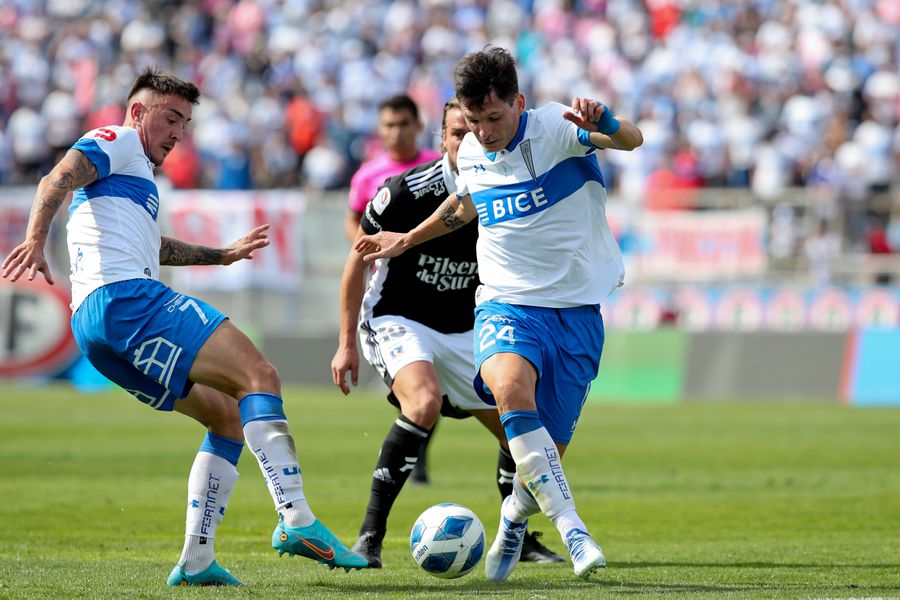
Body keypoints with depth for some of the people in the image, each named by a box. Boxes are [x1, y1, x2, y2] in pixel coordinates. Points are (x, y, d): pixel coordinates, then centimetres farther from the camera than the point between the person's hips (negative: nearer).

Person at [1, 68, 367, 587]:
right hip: (124, 297, -10)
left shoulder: (139, 176, 36)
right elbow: (57, 181, -12)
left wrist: (224, 255, 64)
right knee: (259, 375, -17)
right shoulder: (116, 143, 7)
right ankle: (296, 519, -33)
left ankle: (196, 561, 3)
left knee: (229, 416, 14)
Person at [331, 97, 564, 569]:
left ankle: (519, 539, 31)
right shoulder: (410, 190, -19)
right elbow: (358, 258, -8)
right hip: (396, 321, -6)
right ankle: (370, 537, -30)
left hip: (462, 332, 6)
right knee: (425, 401, -34)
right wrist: (347, 343, -8)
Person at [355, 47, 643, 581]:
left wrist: (602, 123, -49)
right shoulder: (471, 153, 5)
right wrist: (408, 240, 35)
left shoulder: (554, 128, -10)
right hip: (506, 302, 2)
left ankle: (514, 521, 35)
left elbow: (631, 140, -27)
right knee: (510, 387, -33)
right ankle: (571, 528, -36)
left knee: (547, 453, 0)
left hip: (577, 310, -2)